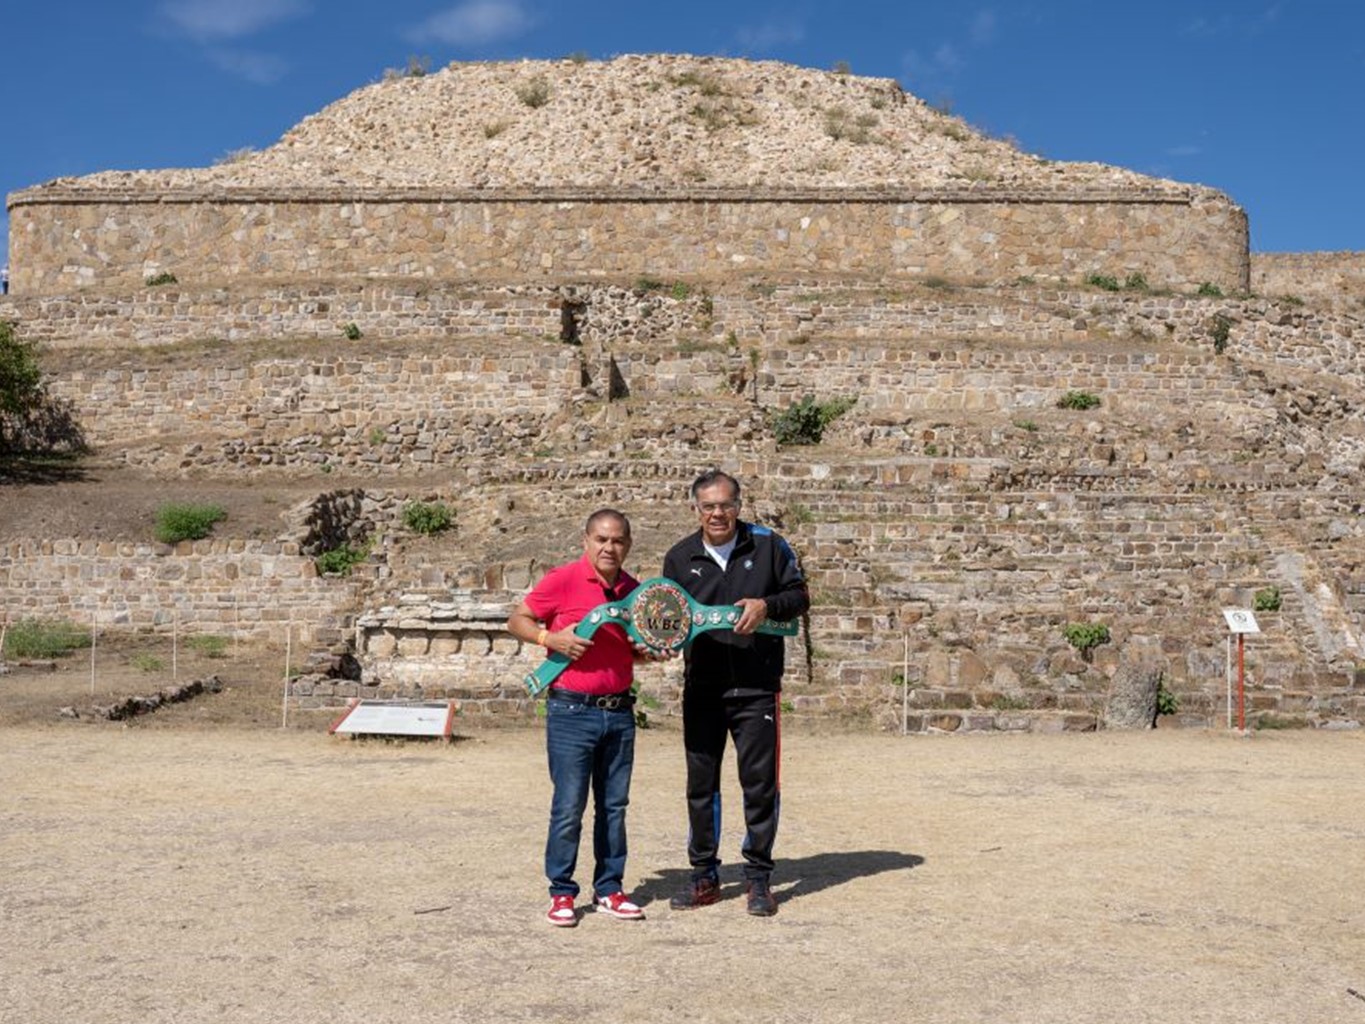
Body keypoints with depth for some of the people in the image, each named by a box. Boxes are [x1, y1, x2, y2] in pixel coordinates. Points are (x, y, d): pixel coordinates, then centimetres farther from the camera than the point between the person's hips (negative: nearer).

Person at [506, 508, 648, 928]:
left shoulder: (634, 590, 8)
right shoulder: (562, 581, -8)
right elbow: (517, 621, -2)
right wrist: (551, 638, -19)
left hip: (619, 712, 5)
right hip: (572, 711, -5)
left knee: (614, 805, 11)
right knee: (569, 806, -2)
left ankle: (609, 889, 22)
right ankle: (562, 892, 12)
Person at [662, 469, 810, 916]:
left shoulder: (768, 545, 0)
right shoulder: (680, 556, 6)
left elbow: (799, 596, 5)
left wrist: (767, 605, -14)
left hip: (757, 687, -2)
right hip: (701, 689, 2)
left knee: (760, 783, 2)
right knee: (701, 783, 8)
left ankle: (759, 877, 16)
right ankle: (705, 875, 21)